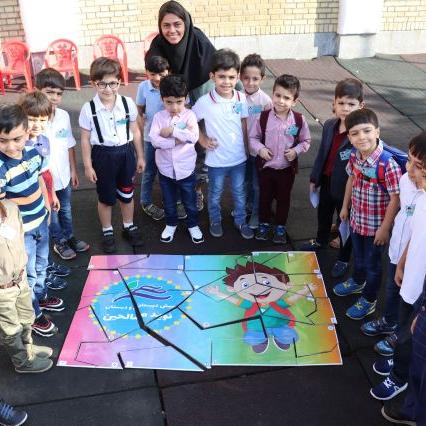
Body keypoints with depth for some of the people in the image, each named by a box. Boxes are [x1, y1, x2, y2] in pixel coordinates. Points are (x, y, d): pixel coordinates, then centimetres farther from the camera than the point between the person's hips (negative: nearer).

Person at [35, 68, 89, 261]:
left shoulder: (64, 116, -7)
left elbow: (70, 146, 4)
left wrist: (73, 170, 9)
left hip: (63, 175, 4)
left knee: (66, 209, 24)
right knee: (51, 213, 17)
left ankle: (69, 237, 45)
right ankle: (60, 242, 37)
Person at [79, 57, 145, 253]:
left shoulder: (128, 103, -6)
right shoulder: (89, 109, -12)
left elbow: (135, 131, 4)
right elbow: (85, 139, -5)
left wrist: (140, 156, 8)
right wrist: (88, 165, -5)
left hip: (126, 152, 2)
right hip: (103, 155, -2)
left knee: (126, 194, 18)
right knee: (106, 197, 12)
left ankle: (128, 227, 39)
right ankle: (107, 232, 31)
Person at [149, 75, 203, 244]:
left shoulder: (189, 115, -9)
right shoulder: (158, 117, -6)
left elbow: (194, 136, -25)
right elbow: (154, 140, -19)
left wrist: (172, 131, -25)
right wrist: (176, 141, -25)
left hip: (186, 169, -1)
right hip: (166, 169, 1)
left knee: (190, 201, 16)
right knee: (169, 201, 19)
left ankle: (193, 225, 36)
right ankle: (171, 224, 41)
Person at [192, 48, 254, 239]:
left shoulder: (241, 99, -9)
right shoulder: (204, 101, -18)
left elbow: (244, 126, 2)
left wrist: (246, 149, 5)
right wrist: (202, 139, -10)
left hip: (239, 158, 3)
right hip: (216, 159, -2)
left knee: (239, 193, 21)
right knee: (215, 194, 19)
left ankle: (240, 221, 42)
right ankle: (215, 221, 42)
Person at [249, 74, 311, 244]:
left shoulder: (299, 120, -11)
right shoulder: (264, 117, -12)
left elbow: (306, 141, 1)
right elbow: (253, 137, -1)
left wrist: (296, 151, -16)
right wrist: (260, 148, -18)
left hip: (287, 168, 0)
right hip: (265, 166, 0)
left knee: (283, 198, 15)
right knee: (265, 197, 16)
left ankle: (280, 227, 34)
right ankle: (264, 224, 37)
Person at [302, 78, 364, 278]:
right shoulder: (329, 125, -5)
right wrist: (314, 178, 12)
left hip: (346, 187, -6)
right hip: (326, 181, 6)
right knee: (323, 214, 28)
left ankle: (343, 259, 34)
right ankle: (321, 241, 56)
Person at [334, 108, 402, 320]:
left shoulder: (388, 164, -31)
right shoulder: (354, 156, -11)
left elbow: (395, 199, -24)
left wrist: (385, 228, -19)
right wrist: (345, 206, 16)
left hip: (376, 225, -6)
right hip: (356, 219, 6)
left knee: (372, 263, 16)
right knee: (358, 255, 30)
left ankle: (369, 300, 38)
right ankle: (357, 282, 57)